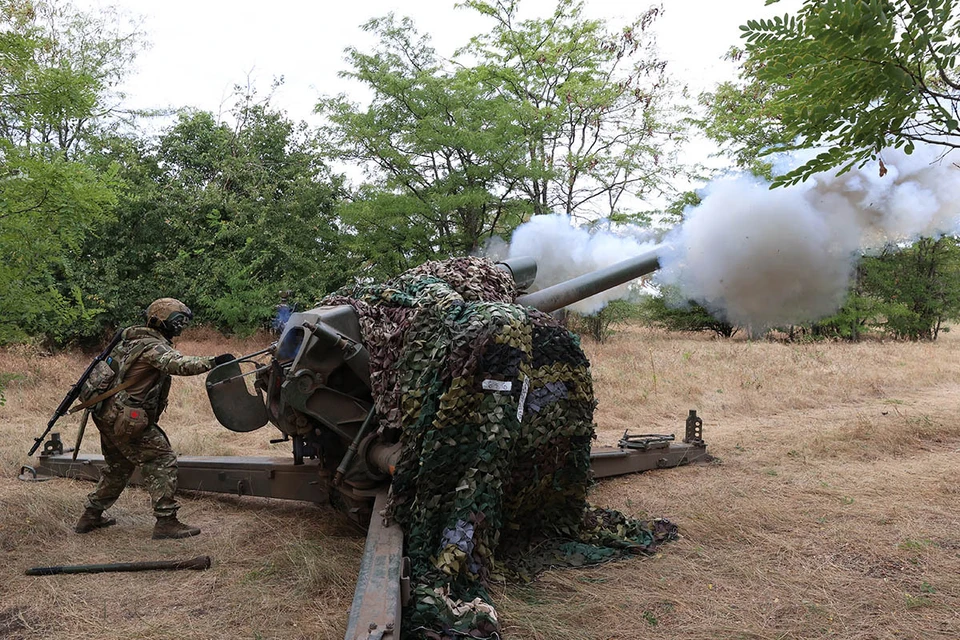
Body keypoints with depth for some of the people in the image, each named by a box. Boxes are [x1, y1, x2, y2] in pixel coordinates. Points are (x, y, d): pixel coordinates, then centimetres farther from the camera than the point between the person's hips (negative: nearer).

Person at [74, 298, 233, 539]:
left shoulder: (130, 339, 14)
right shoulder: (153, 347, -17)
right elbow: (179, 364, -35)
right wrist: (212, 362, -44)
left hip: (107, 415, 10)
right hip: (126, 420, -10)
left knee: (117, 467, 24)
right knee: (162, 461, -7)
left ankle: (90, 516, 35)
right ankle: (166, 522, -7)